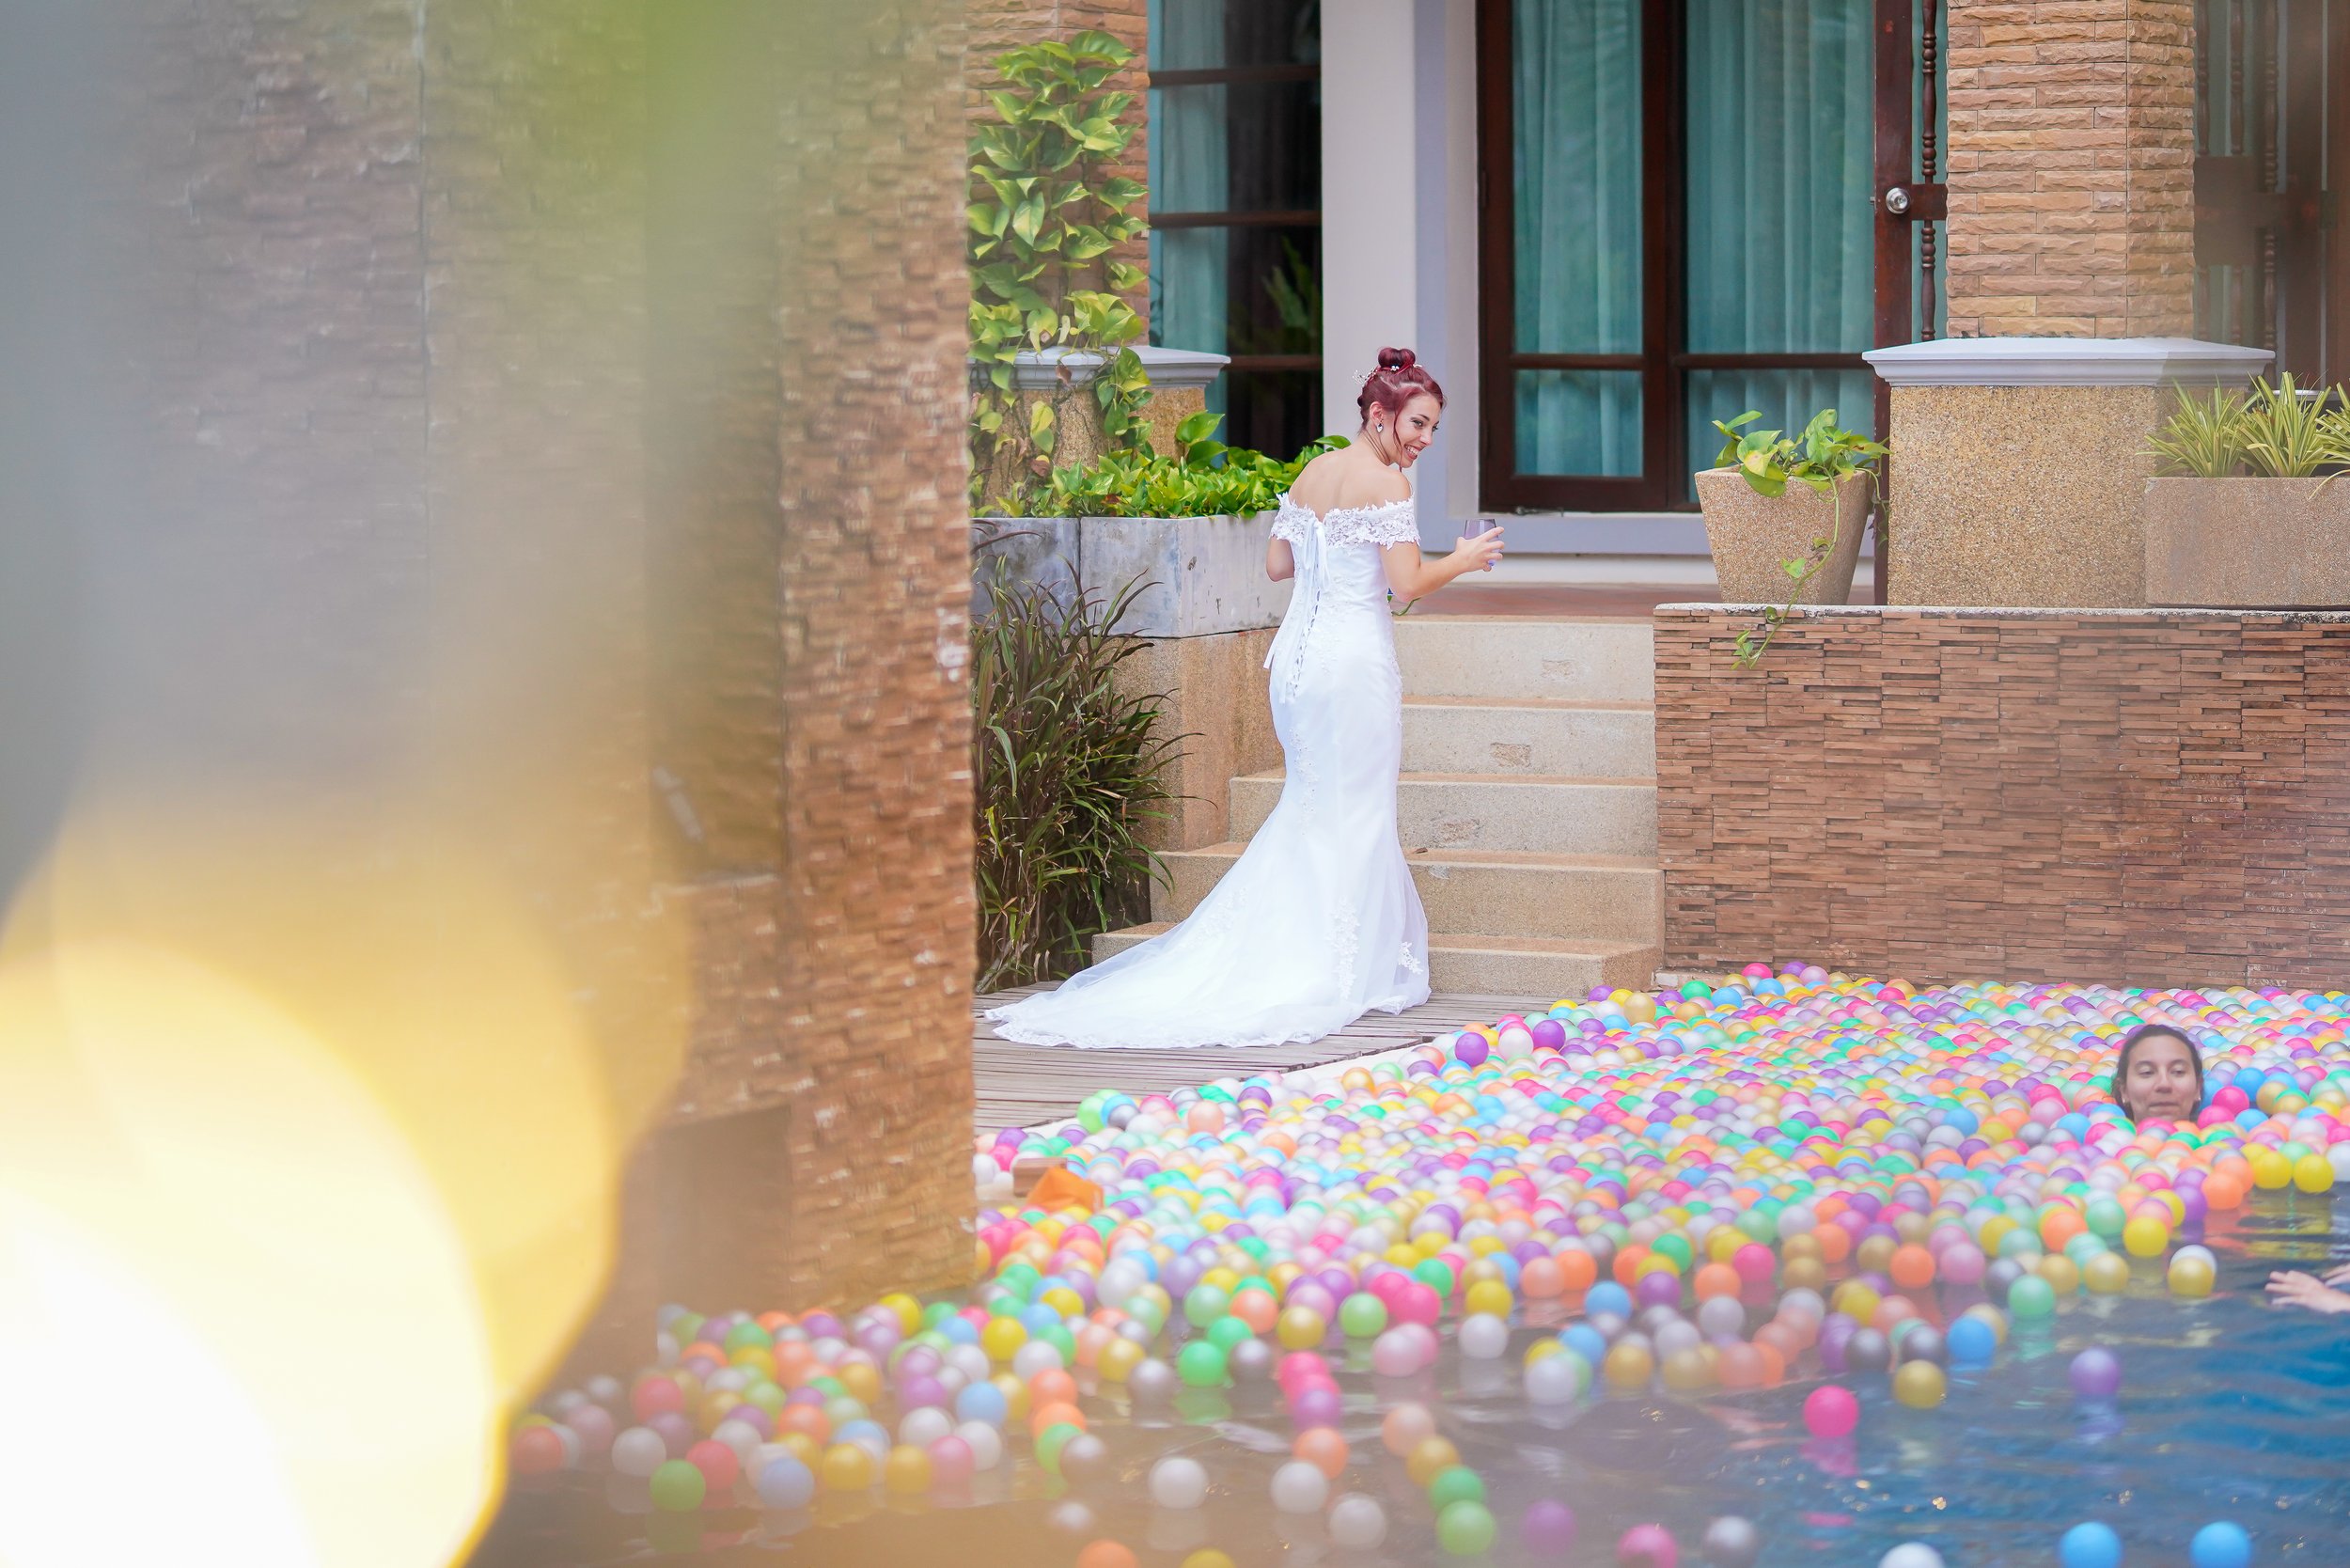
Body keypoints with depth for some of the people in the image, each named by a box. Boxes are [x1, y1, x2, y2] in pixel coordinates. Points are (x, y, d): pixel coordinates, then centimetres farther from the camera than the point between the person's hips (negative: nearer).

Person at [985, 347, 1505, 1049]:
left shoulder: (1310, 474, 10)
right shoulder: (1384, 480, -12)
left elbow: (1276, 564, 14)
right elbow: (1407, 583, -16)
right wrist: (1460, 561, 1)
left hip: (1299, 654, 7)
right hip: (1355, 656, -7)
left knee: (1310, 808, 17)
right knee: (1357, 819, 1)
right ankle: (1349, 975, 5)